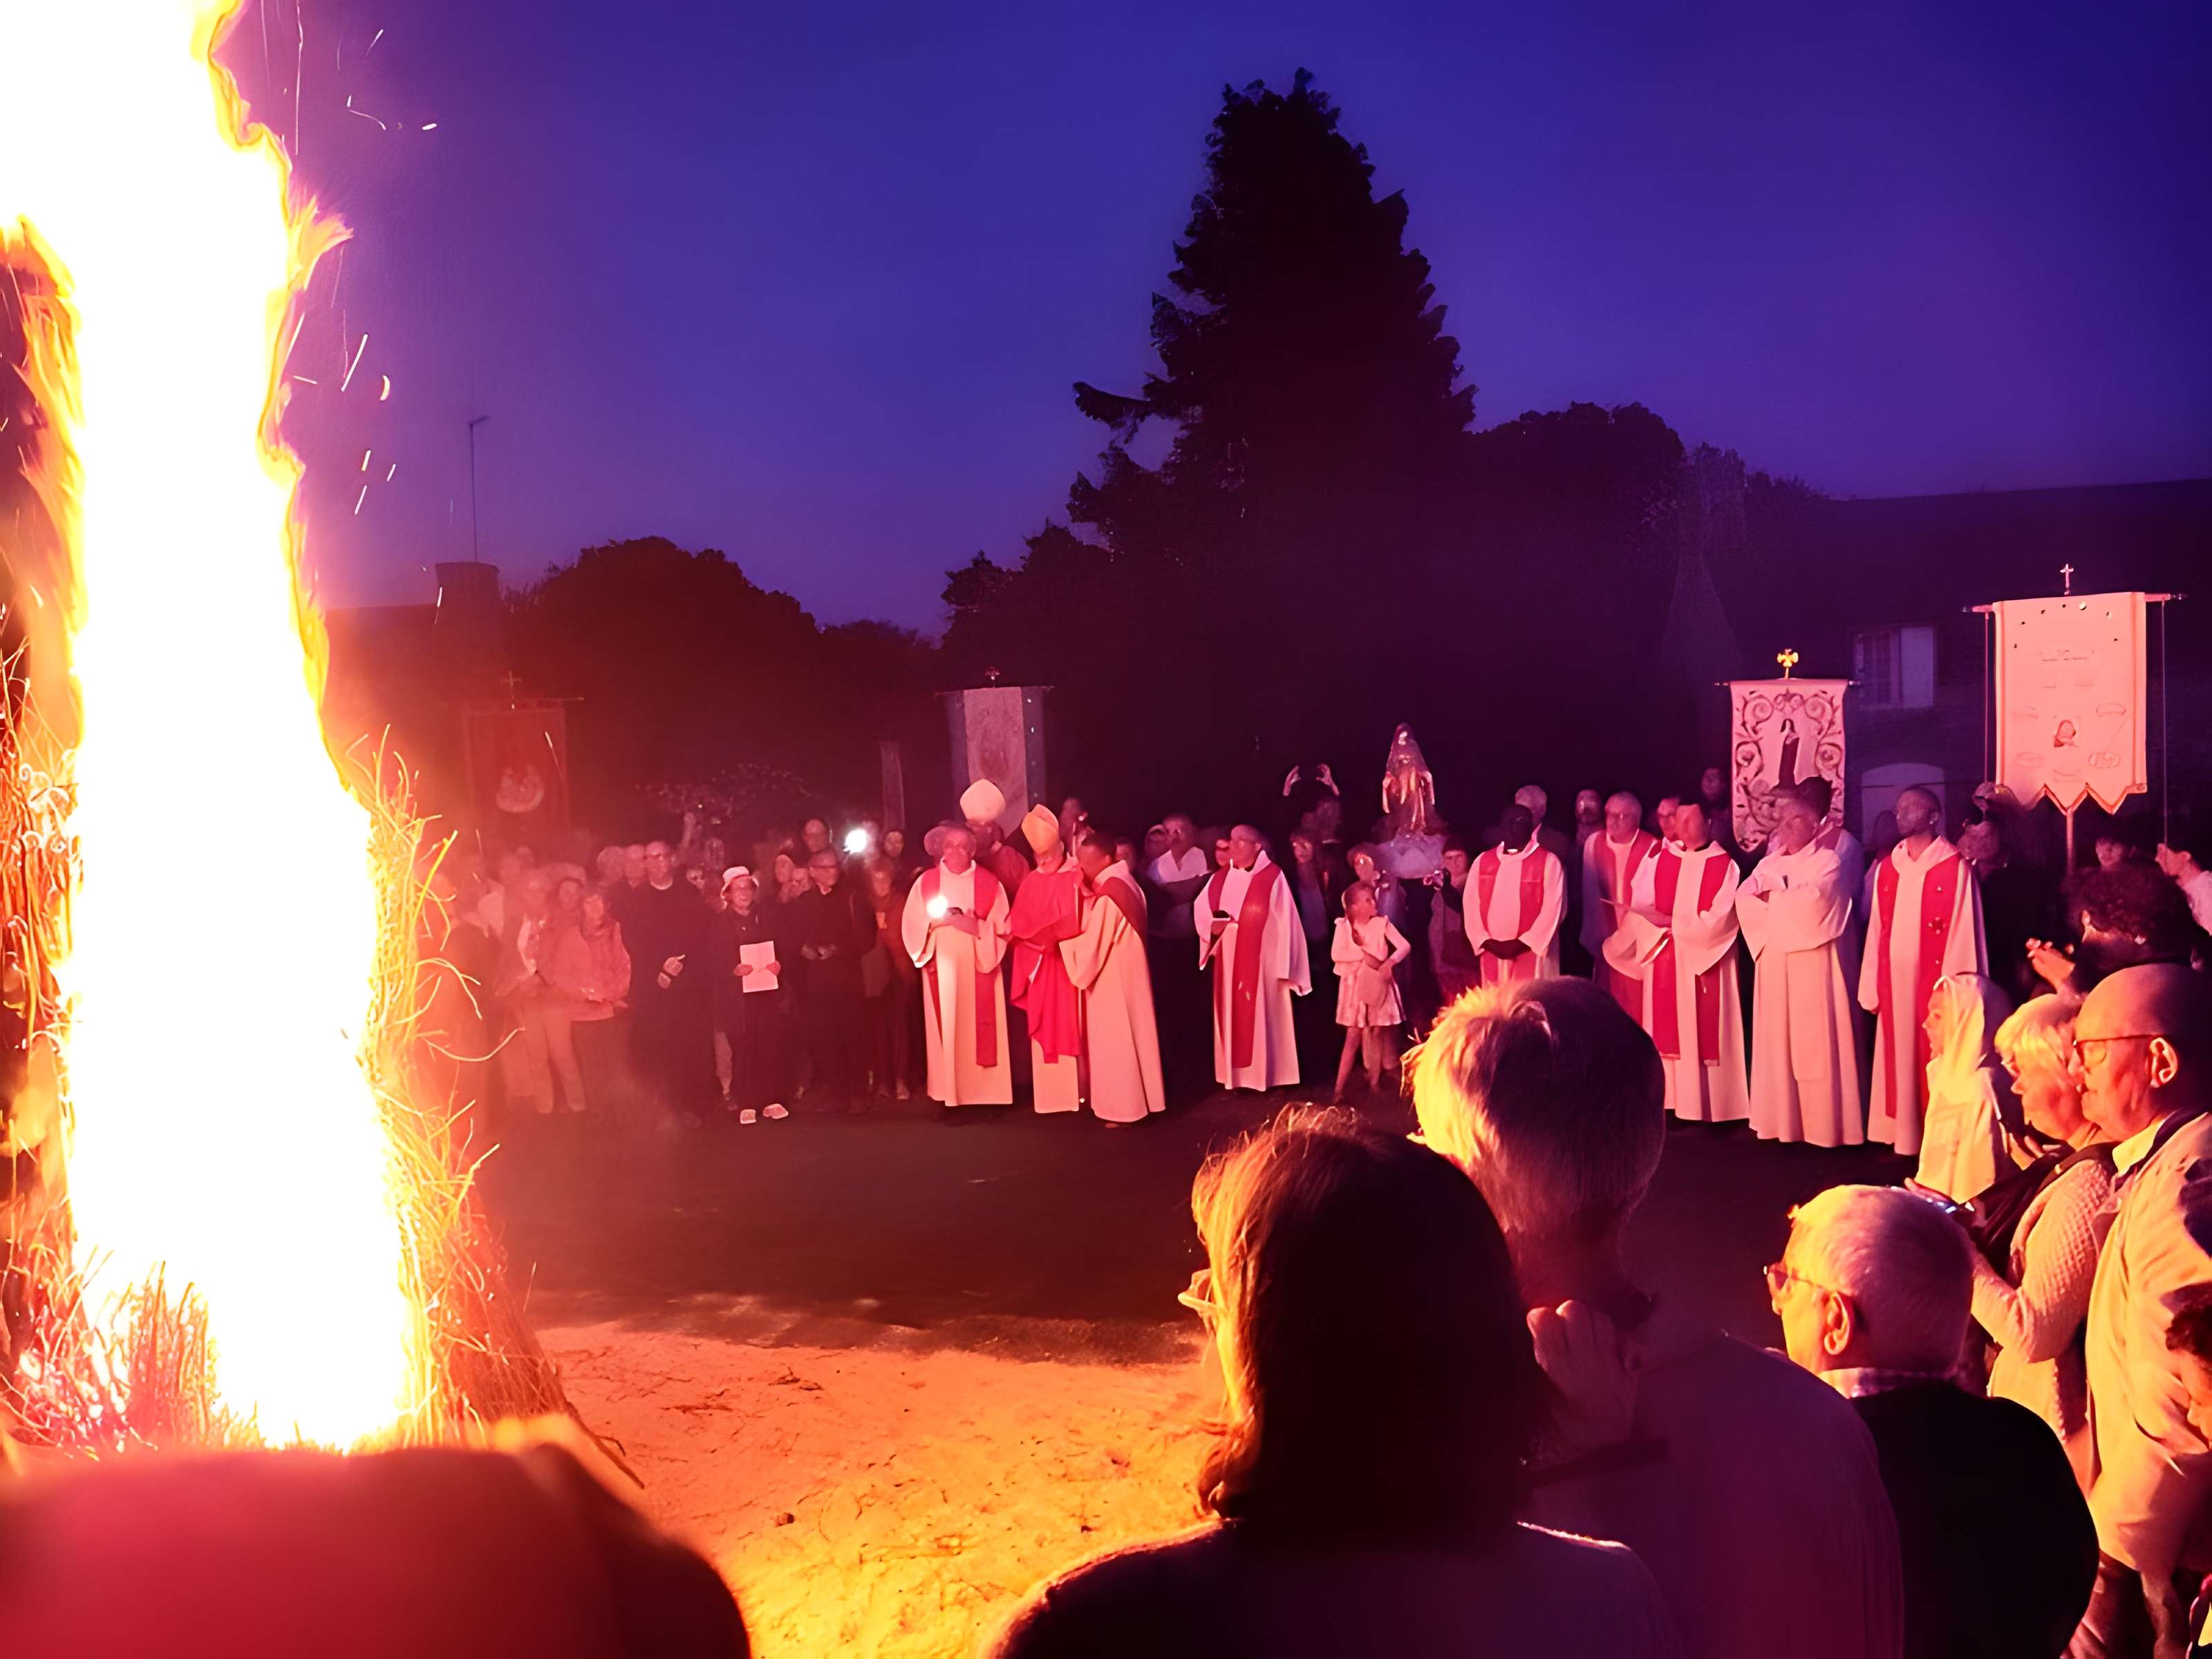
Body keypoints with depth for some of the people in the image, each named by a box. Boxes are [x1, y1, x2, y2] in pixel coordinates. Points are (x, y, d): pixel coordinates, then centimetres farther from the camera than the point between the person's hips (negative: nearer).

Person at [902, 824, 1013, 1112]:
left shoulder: (989, 883, 3)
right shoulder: (926, 882, 6)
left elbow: (1002, 928, 0)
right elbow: (911, 927, 4)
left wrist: (975, 927, -16)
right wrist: (934, 922, -14)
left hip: (978, 967, -1)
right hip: (941, 968, 1)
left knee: (979, 1029, -3)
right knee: (945, 1029, -2)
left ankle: (984, 1095, 2)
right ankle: (949, 1096, 3)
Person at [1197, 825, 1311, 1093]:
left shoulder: (1273, 877, -8)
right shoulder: (1221, 878, 9)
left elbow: (1284, 921, -10)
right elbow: (1201, 907, 13)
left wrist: (1283, 966, -13)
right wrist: (1211, 925, -11)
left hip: (1261, 960, -5)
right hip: (1228, 961, 5)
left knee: (1263, 1017, -1)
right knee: (1232, 1017, 8)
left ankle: (1269, 1076, 7)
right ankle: (1236, 1075, 16)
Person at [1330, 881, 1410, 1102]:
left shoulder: (1382, 923, -4)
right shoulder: (1344, 925, -7)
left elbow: (1405, 946, -10)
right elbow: (1336, 954, -18)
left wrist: (1389, 962, -26)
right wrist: (1364, 955, -20)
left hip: (1379, 985, 2)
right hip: (1356, 986, -2)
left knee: (1377, 1034, 7)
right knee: (1353, 1037, -5)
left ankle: (1375, 1081, 19)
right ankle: (1340, 1087, -2)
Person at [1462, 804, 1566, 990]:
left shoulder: (1548, 863, -2)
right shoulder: (1483, 862, 10)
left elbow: (1552, 910, -7)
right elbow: (1471, 906, 6)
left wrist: (1522, 943, -13)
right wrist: (1486, 942, -6)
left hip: (1530, 955, -4)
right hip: (1492, 956, 4)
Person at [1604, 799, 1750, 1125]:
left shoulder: (1724, 866, -4)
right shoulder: (1659, 860, 9)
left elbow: (1718, 920, -13)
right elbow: (1639, 907, 2)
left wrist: (1672, 923, -15)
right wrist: (1660, 929, -16)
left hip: (1703, 962, -4)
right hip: (1663, 959, 4)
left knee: (1703, 1034, -3)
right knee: (1666, 1031, 4)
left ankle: (1707, 1107, 1)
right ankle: (1669, 1104, 8)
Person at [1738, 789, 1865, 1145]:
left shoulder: (1828, 862, -1)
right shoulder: (1769, 864, 15)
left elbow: (1813, 900, -19)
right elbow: (1744, 897, 0)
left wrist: (1773, 897, -4)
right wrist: (1788, 899, -13)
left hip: (1812, 965, -5)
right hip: (1774, 964, 6)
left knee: (1814, 1041, -5)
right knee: (1777, 1038, 6)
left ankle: (1821, 1123, 0)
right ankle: (1781, 1119, 11)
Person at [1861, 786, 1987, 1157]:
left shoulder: (1954, 868, -5)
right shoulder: (1887, 868, 10)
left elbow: (1963, 932, -8)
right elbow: (1877, 930, 11)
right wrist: (1873, 987, 7)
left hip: (1934, 981, -5)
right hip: (1895, 983, 5)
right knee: (1898, 1060, 7)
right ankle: (1903, 1136, 14)